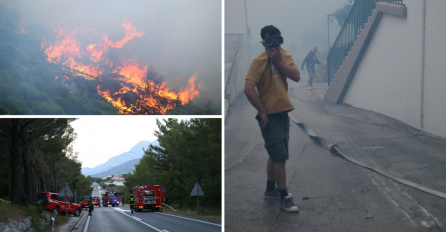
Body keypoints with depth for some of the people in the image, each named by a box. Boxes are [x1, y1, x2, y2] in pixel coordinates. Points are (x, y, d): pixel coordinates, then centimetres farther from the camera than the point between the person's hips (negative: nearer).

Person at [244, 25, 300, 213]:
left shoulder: (285, 57, 6)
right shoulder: (259, 61, -15)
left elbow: (296, 77, -10)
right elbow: (249, 89, -23)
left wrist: (278, 61, -18)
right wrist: (262, 112, -18)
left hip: (283, 113, 7)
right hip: (270, 116, -7)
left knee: (276, 155, 19)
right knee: (280, 157, -6)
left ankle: (270, 189, 34)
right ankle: (284, 198, 4)